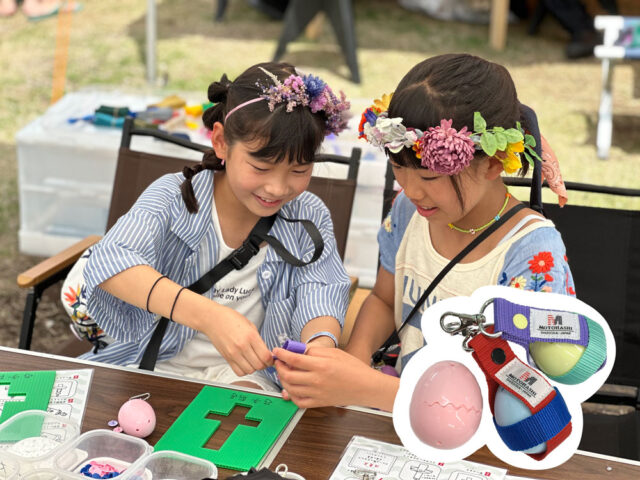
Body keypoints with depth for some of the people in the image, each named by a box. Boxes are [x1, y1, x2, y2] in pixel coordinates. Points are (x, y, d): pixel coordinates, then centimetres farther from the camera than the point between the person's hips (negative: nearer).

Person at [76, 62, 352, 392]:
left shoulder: (309, 218, -2)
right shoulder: (175, 197, -12)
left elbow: (321, 296, -15)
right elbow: (110, 261, -30)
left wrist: (319, 346, -42)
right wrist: (210, 316, -46)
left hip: (244, 373, 1)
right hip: (160, 362, 0)